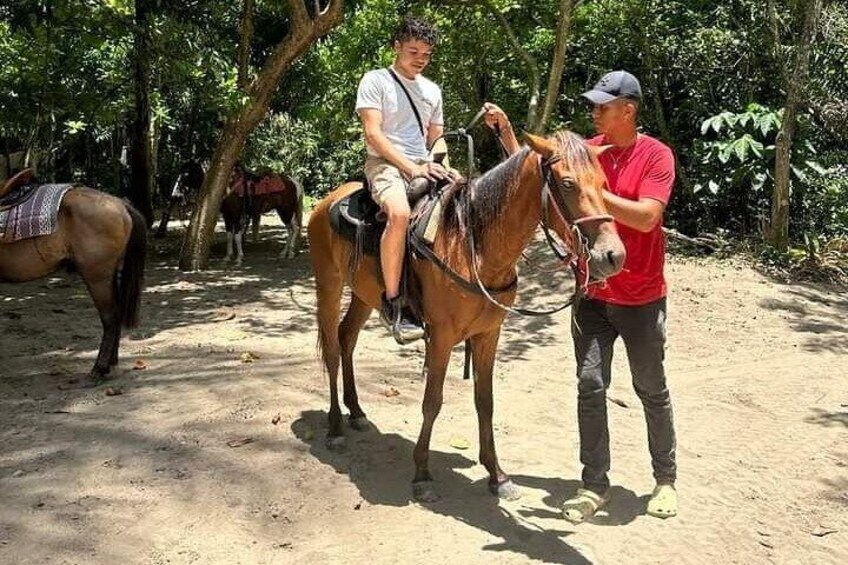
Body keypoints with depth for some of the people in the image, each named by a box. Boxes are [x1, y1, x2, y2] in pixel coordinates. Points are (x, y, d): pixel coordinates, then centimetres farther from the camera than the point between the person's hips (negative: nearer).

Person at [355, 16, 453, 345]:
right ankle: (392, 303, -28)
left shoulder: (432, 90, 20)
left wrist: (439, 163, -2)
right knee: (400, 213, -38)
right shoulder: (376, 80, 1)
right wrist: (410, 167, -17)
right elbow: (373, 134, -9)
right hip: (385, 163, -7)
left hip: (424, 166, 7)